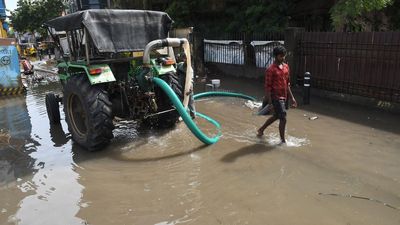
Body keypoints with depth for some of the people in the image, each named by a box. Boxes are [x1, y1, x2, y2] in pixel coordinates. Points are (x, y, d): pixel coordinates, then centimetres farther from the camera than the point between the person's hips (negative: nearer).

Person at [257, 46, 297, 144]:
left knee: (276, 116, 21)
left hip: (284, 97, 8)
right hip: (276, 97, -8)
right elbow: (267, 87, -15)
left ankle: (261, 130, 40)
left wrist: (292, 98, 14)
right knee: (283, 119, -7)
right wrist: (270, 103, -18)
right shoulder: (271, 69, -15)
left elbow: (287, 84, 16)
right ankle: (283, 141, 9)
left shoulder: (286, 67, 9)